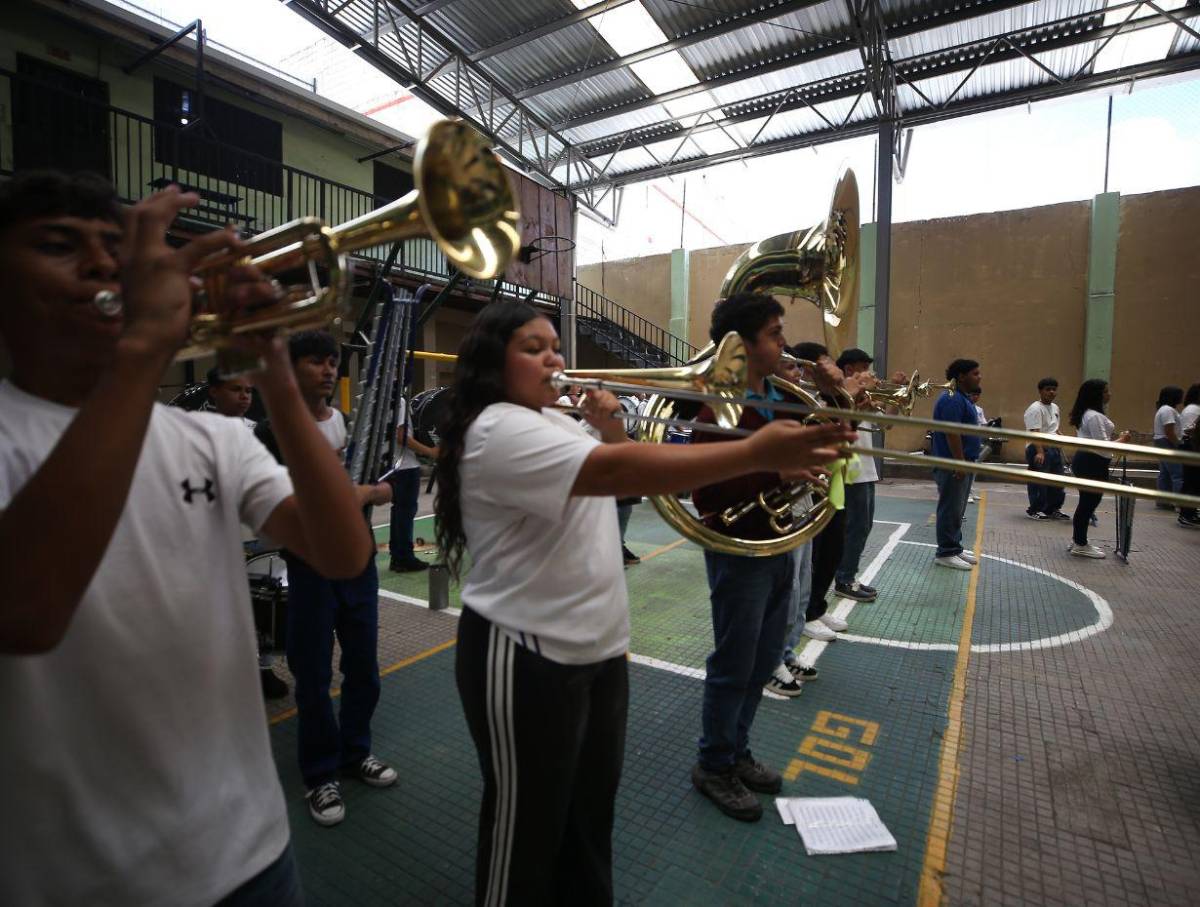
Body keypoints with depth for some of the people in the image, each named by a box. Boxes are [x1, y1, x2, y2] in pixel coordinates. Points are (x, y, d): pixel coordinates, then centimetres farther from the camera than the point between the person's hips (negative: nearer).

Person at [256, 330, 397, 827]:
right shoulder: (273, 430, -6)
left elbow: (386, 490, 6)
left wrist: (365, 493, -15)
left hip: (359, 561, 4)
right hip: (310, 568, -4)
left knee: (364, 666, 14)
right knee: (314, 675, 7)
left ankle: (355, 752, 36)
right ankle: (320, 775, 26)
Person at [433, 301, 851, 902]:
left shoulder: (556, 421, 9)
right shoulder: (497, 431, -21)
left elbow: (622, 464, 16)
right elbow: (618, 472, -35)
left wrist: (609, 426, -5)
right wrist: (756, 453, -39)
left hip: (597, 647, 9)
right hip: (528, 658, -9)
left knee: (592, 803, 25)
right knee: (529, 821, 12)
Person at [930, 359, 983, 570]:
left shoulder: (963, 398, 16)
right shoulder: (952, 399, -17)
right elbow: (952, 433, -23)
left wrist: (967, 462, 21)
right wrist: (960, 463, -24)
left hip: (963, 462, 11)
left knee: (957, 509, 16)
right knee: (950, 509, -5)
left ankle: (955, 547, 24)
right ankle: (945, 553, 1)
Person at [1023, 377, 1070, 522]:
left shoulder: (1055, 407, 16)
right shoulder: (1035, 409, -14)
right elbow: (1035, 432, -22)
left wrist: (1059, 446, 23)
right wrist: (1039, 452, -28)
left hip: (1053, 448, 9)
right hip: (1039, 449, -9)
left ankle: (1053, 509, 24)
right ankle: (1034, 510, 4)